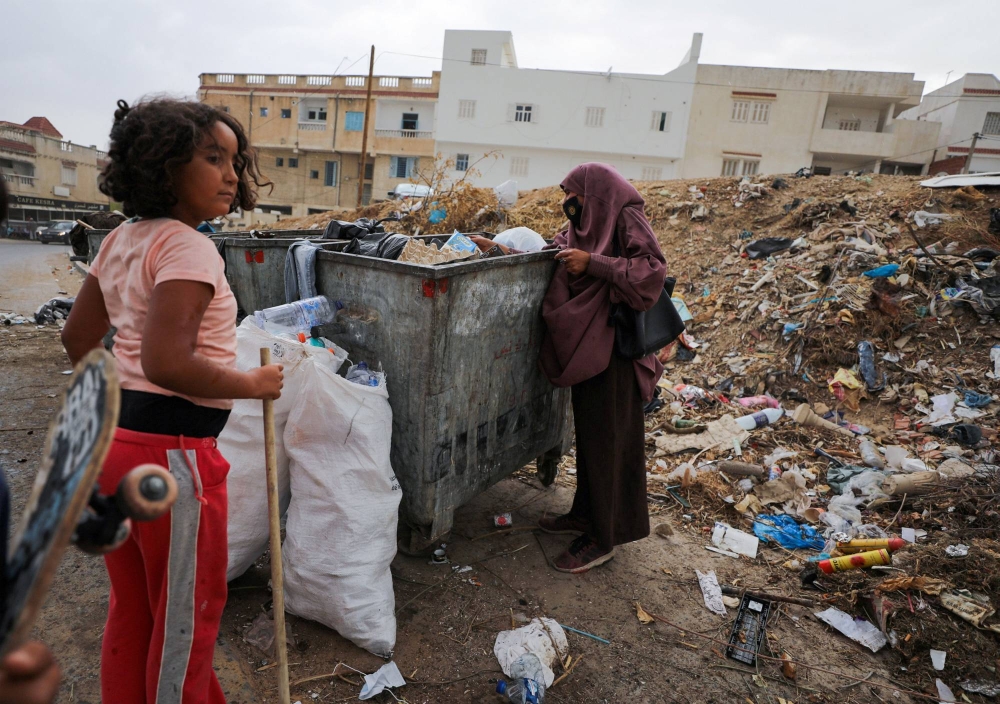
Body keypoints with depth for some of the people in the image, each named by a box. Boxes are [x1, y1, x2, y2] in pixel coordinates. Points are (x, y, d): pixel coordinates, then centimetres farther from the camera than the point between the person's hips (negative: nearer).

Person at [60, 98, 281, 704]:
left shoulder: (122, 240, 10)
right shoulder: (188, 246, -18)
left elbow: (78, 338, 17)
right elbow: (167, 363, -28)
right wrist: (254, 385, -15)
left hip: (112, 442, 9)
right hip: (171, 453, -9)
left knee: (132, 610, 24)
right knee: (189, 616, 11)